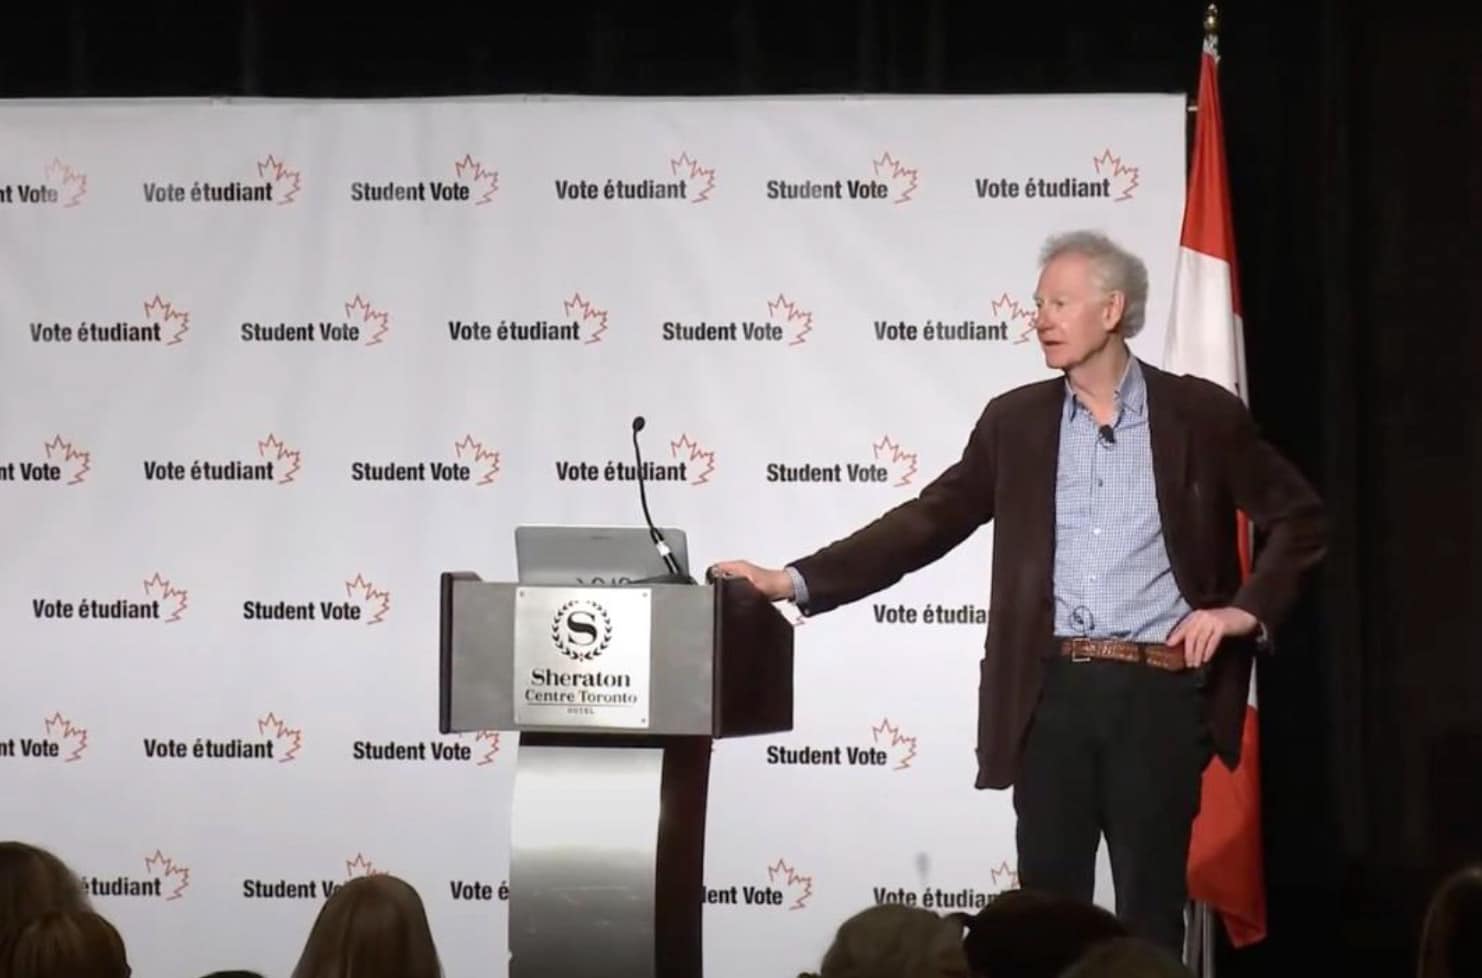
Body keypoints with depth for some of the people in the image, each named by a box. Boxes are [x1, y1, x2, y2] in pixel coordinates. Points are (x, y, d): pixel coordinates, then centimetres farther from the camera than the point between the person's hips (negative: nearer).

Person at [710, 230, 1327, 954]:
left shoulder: (1201, 413, 2)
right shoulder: (1016, 420, 9)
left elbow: (1300, 519, 7)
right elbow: (927, 522, 6)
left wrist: (1247, 608, -6)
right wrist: (794, 582, -3)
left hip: (1159, 691, -2)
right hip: (1051, 691, 2)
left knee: (1150, 907, 1)